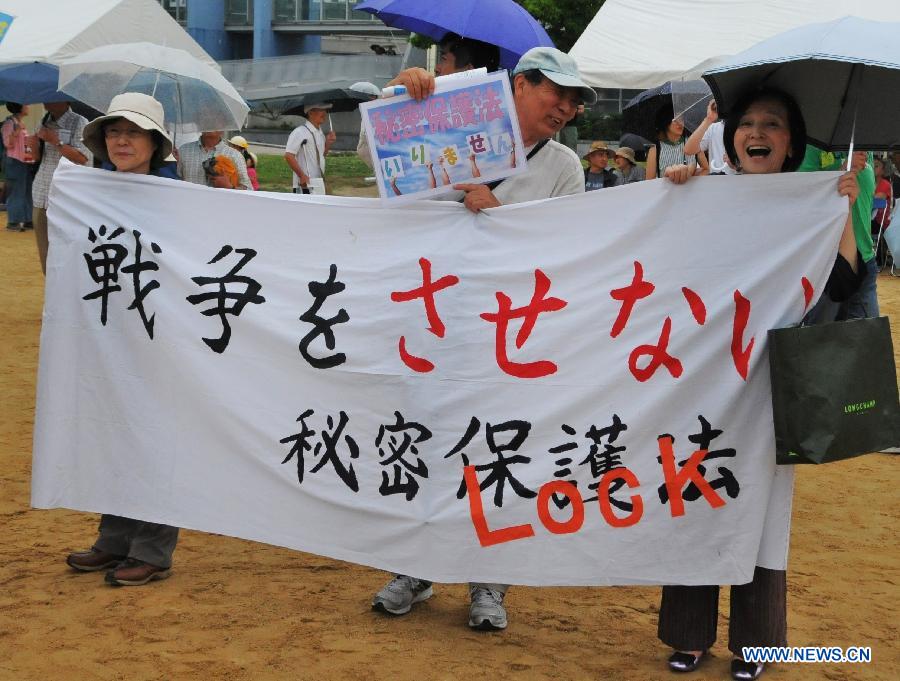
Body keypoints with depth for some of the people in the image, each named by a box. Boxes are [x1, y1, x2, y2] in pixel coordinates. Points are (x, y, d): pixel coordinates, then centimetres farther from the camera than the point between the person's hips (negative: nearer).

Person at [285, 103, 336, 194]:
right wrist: (302, 175, -17)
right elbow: (288, 156, -17)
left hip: (319, 184, 8)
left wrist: (328, 143, 5)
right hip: (304, 184, -8)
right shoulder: (300, 132, -13)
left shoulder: (320, 132, 13)